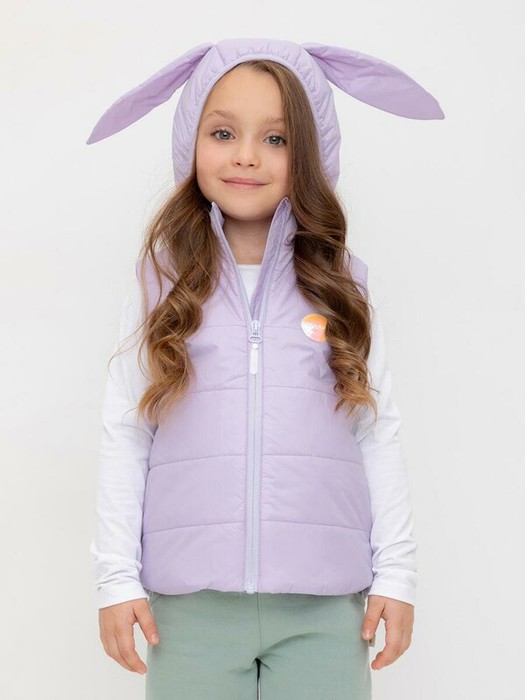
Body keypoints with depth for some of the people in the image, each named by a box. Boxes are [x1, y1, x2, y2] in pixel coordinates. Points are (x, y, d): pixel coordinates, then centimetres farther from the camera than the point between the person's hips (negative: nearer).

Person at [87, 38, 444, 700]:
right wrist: (116, 578, -1)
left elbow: (379, 434, 7)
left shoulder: (339, 285, 6)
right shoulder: (163, 283, 5)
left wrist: (396, 575, 3)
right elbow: (123, 434, 4)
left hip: (323, 605, 1)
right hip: (189, 603, 0)